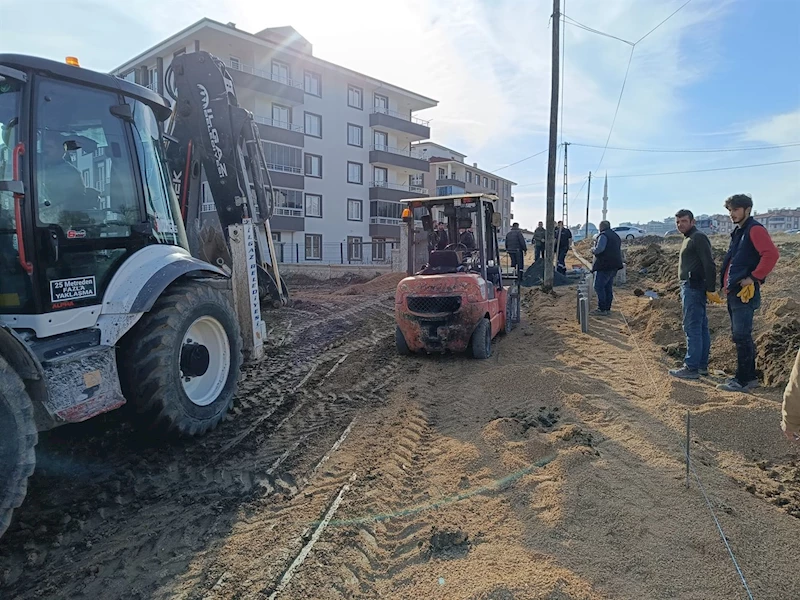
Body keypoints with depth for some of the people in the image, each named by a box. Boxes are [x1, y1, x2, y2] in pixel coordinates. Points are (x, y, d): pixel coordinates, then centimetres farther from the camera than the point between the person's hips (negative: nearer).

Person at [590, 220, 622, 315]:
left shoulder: (603, 235, -11)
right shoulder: (616, 236, 21)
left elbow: (599, 249, -22)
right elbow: (619, 251, 27)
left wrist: (593, 250, -3)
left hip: (605, 265, -10)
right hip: (614, 265, 10)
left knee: (599, 286, -6)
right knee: (608, 287, 13)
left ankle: (602, 309, -8)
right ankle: (608, 308, 15)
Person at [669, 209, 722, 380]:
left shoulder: (698, 238, -12)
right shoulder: (689, 239, 19)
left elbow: (709, 264, -19)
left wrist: (711, 289, -22)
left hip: (694, 287, -11)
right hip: (690, 287, 11)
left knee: (692, 328, -9)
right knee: (701, 328, 13)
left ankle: (691, 368, -6)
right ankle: (702, 365, 20)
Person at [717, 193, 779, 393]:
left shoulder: (755, 229, -10)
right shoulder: (738, 232, 19)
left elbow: (771, 254, -23)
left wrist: (754, 277, -19)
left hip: (745, 292, -10)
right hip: (734, 292, 10)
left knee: (741, 336, -8)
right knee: (740, 336, 13)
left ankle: (743, 380, -2)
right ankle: (749, 376, 22)